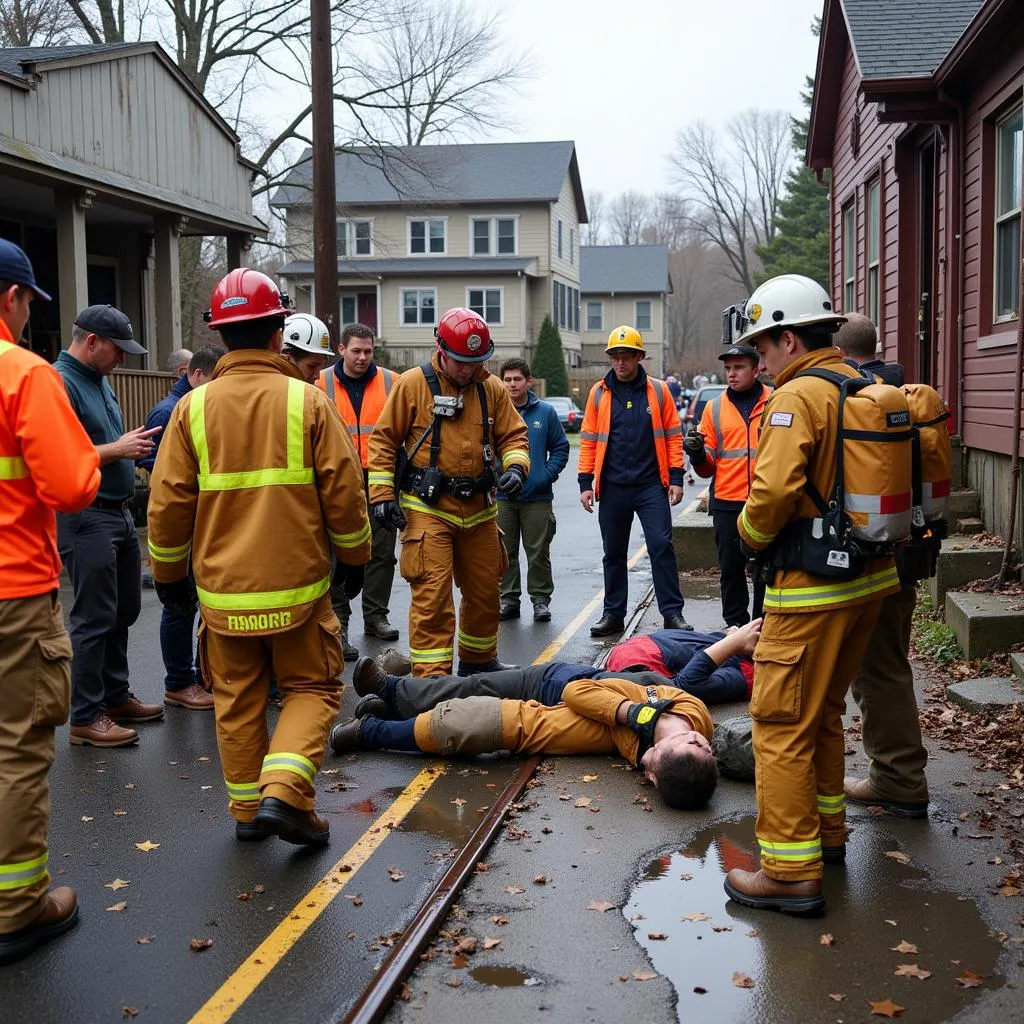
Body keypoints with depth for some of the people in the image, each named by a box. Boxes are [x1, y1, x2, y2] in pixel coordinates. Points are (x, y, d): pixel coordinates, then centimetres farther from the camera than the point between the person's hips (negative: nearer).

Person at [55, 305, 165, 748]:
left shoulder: (100, 380, 15)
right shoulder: (61, 383, -15)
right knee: (95, 619, -4)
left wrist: (133, 443, 7)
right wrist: (117, 450, -18)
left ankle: (116, 697, 29)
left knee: (124, 611, 17)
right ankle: (86, 718, 5)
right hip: (86, 519, -10)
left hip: (119, 513, 10)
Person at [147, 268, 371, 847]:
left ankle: (249, 808, 23)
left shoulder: (193, 408, -3)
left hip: (222, 588, 2)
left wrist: (170, 572, 14)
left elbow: (168, 502, 0)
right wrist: (354, 557, 10)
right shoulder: (306, 401, -7)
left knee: (238, 698, 16)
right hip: (297, 584, -2)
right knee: (312, 688, 11)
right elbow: (343, 490, -5)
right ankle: (283, 793, -6)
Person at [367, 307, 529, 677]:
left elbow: (513, 435, 12)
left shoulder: (492, 389, 6)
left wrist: (515, 466, -10)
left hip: (478, 508, 5)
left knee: (484, 591, 16)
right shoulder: (412, 384, -4)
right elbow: (384, 440, -2)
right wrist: (382, 495, -7)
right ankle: (431, 676, -3)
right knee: (432, 595, -9)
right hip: (427, 508, -5)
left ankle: (478, 660, 36)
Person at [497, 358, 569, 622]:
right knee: (505, 552, 7)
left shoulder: (545, 412, 3)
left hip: (538, 496, 0)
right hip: (502, 497, 1)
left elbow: (561, 447, 7)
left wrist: (547, 474, -5)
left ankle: (541, 599, 14)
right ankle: (508, 599, 18)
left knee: (538, 552, 4)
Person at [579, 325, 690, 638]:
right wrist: (586, 483, 1)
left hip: (652, 486, -2)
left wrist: (676, 478, -3)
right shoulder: (599, 393, 5)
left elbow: (673, 436, 3)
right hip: (612, 488, 2)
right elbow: (588, 440, 6)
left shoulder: (658, 390, 2)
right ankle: (613, 614, 19)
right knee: (613, 553, 10)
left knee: (662, 547, -5)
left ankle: (672, 612, 3)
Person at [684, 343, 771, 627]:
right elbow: (708, 467, 8)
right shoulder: (715, 407, 8)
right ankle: (735, 625, 20)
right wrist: (697, 454, -13)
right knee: (731, 569, 8)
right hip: (726, 502, 2)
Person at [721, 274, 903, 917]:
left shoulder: (796, 397, -16)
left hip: (813, 587, -9)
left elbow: (773, 491, -25)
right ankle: (826, 831, 34)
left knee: (783, 723, -2)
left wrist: (752, 534, -5)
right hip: (874, 575, 9)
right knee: (825, 712, 22)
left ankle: (792, 872, 1)